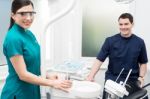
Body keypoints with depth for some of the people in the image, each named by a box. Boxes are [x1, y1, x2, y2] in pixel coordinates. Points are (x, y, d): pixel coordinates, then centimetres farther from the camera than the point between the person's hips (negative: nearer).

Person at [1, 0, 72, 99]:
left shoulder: (29, 34, 3)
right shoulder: (13, 38, -21)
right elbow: (23, 75, -22)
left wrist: (47, 76, 0)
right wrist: (52, 83, -20)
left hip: (32, 91, 8)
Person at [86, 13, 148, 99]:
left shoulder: (139, 42, 3)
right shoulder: (110, 41, 0)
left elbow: (143, 63, 11)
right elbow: (99, 60, -3)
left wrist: (141, 77, -4)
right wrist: (91, 76, -15)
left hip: (131, 80, 0)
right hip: (112, 79, 0)